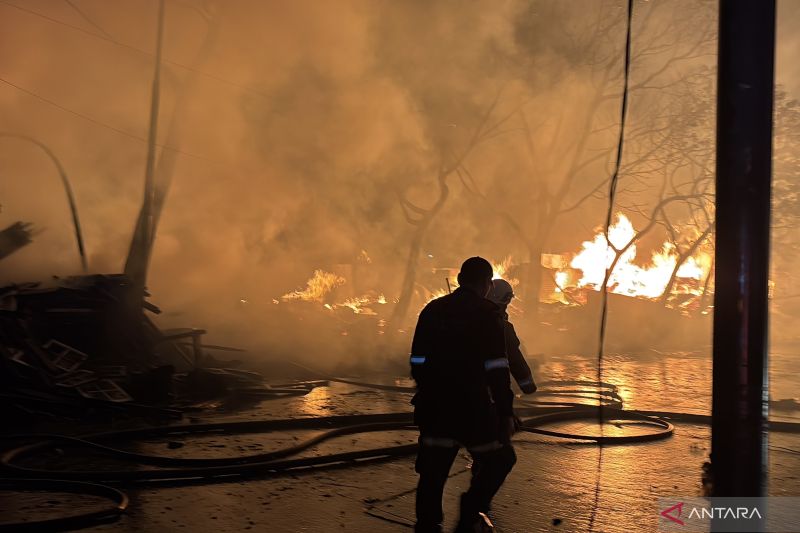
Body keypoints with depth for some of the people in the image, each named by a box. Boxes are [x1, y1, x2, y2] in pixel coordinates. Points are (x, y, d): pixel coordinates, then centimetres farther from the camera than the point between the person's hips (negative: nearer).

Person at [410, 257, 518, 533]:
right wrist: (506, 412, -7)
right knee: (499, 459, 17)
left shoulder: (432, 310, 7)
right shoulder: (488, 314, -7)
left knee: (433, 472, 12)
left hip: (434, 408, 4)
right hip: (474, 409, -4)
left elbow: (418, 363, 9)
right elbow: (497, 371, -12)